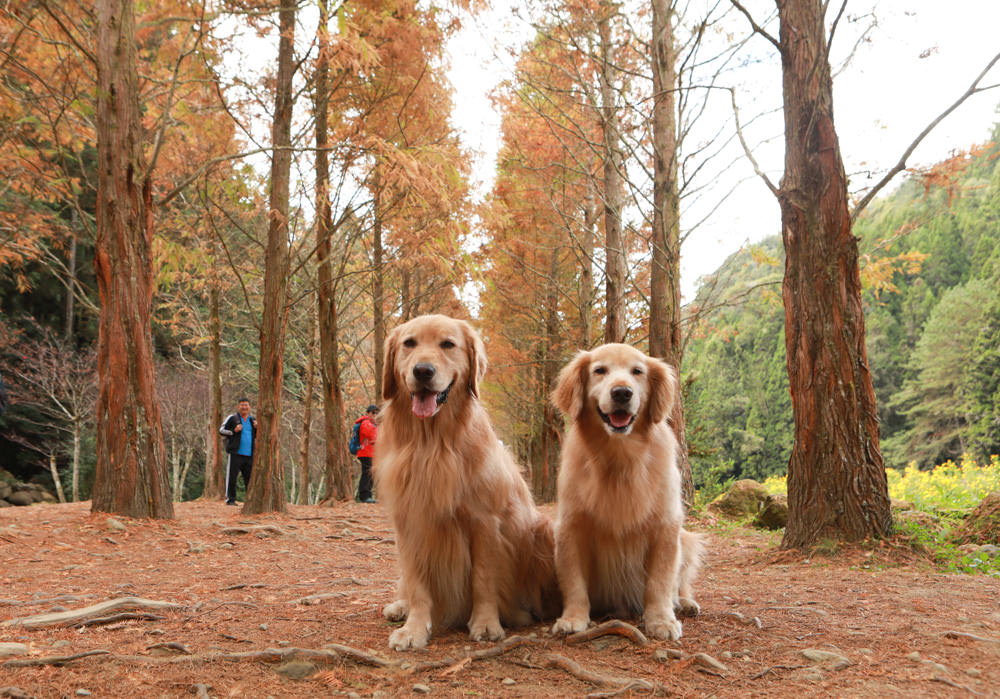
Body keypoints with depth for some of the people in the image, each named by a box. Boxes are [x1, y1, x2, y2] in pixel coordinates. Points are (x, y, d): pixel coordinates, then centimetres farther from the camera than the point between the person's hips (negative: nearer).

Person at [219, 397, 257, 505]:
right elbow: (221, 430, 2)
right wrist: (233, 431, -13)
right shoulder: (232, 418, 3)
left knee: (250, 478, 6)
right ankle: (230, 499, 3)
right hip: (236, 453, -4)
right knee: (232, 477, -4)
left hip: (249, 455, 4)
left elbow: (258, 436, 24)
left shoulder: (253, 419, 16)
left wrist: (257, 428, 3)